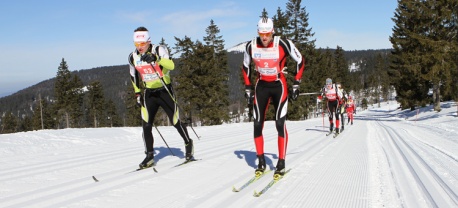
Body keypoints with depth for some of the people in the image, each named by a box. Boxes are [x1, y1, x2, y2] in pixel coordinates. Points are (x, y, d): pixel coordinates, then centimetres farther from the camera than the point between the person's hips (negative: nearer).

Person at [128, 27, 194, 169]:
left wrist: (156, 59, -51)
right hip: (149, 93, 4)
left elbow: (171, 65, -35)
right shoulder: (133, 57, -2)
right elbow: (134, 77, 14)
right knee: (146, 126, -5)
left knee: (176, 122, 3)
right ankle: (149, 156, 9)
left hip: (165, 91, -3)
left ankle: (188, 144, 28)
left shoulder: (159, 50, -17)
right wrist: (137, 93, 11)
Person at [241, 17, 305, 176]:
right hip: (261, 86, 3)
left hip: (279, 86, -3)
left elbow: (300, 61, -5)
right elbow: (245, 67, 10)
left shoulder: (283, 44, -18)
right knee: (257, 124, -2)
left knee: (280, 124, -11)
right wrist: (247, 87, 6)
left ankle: (281, 163, 0)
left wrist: (296, 84, -6)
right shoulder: (251, 46, -9)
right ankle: (261, 162, 10)